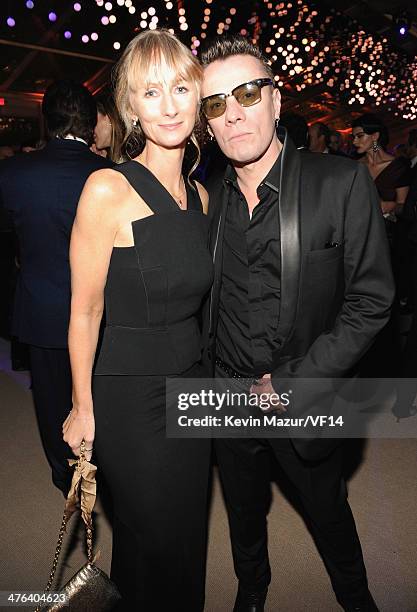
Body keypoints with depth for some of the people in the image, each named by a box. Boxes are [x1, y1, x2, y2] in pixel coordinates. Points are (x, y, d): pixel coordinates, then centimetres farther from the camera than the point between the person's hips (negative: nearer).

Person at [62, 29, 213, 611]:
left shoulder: (200, 194, 4)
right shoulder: (108, 189, -17)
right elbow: (85, 311, -13)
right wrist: (83, 409, -7)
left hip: (192, 384, 6)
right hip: (129, 396, -6)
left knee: (189, 532, 24)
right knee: (155, 540, 15)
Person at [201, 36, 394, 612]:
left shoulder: (342, 183, -15)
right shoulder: (208, 198, -3)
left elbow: (370, 302, -15)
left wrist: (289, 382, -17)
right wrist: (211, 368, 0)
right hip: (227, 398, 3)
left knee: (330, 514, 22)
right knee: (244, 511, 26)